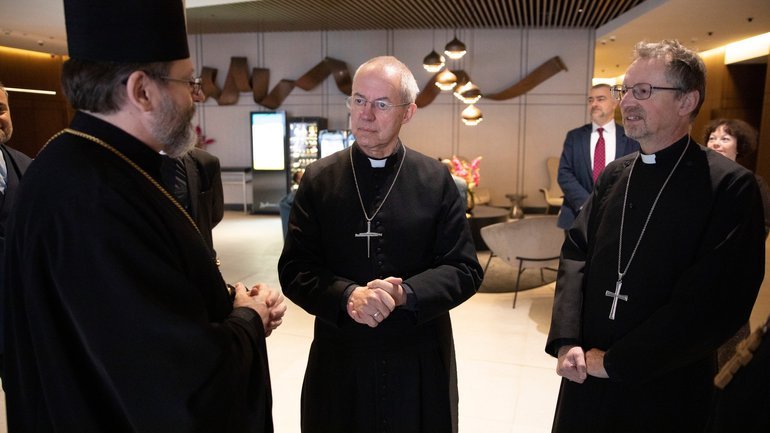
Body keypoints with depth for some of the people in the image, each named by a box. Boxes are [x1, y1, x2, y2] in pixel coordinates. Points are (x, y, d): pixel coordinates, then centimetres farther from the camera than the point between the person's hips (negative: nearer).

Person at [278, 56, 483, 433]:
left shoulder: (436, 180, -4)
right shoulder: (318, 179, -2)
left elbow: (465, 269, -4)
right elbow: (294, 269, -4)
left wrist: (406, 293, -21)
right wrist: (348, 296, -22)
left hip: (420, 364, 0)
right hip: (339, 361, 1)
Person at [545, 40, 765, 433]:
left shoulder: (730, 186, -13)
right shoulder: (614, 174, 5)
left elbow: (716, 301, -19)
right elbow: (576, 252, 2)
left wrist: (615, 360, -17)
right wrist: (566, 340, -11)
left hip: (665, 388, -4)